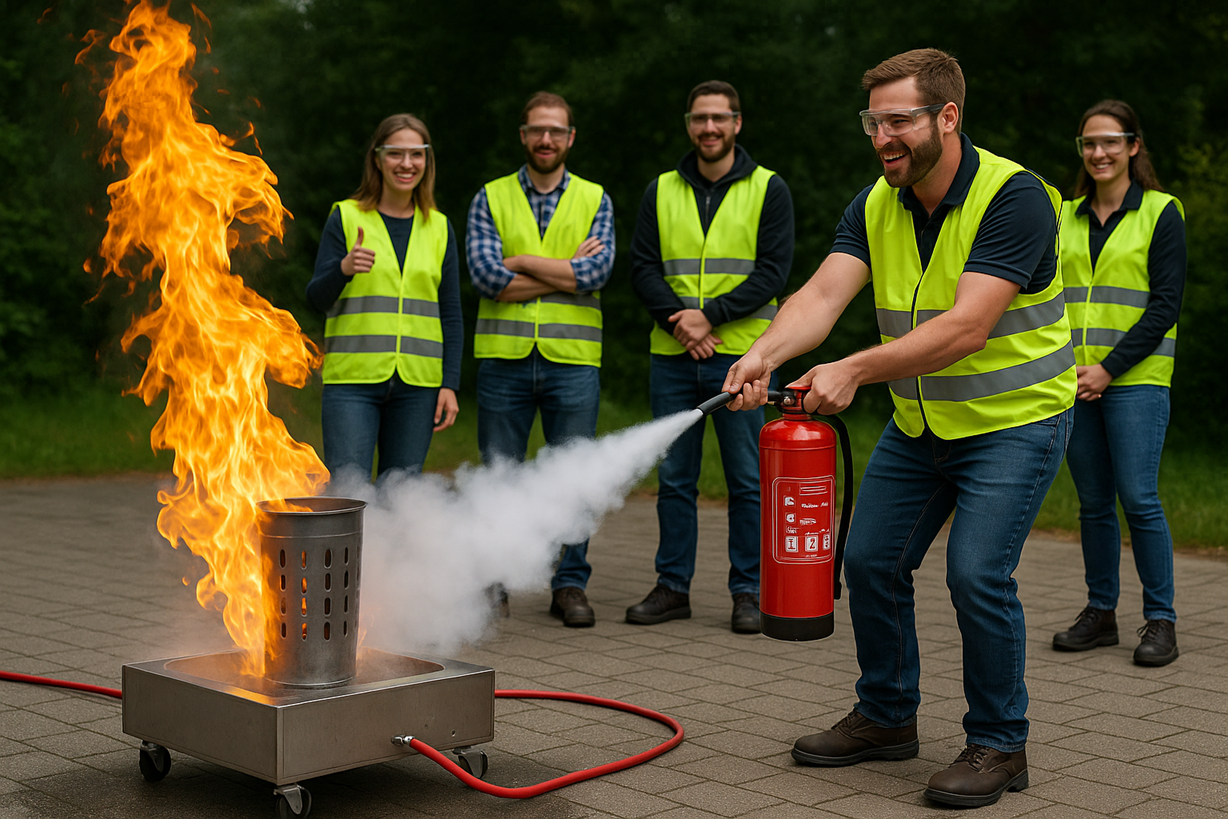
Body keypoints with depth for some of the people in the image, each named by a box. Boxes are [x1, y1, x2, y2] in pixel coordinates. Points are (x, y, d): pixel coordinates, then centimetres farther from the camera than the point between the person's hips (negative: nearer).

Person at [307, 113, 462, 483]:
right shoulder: (345, 217, 3)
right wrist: (343, 269, -21)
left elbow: (451, 314, 12)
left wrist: (450, 384, 4)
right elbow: (317, 298, -1)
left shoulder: (439, 228, 11)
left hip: (417, 384, 3)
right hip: (352, 381, -2)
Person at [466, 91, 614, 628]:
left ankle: (570, 586, 14)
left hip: (573, 360, 0)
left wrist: (522, 262, -7)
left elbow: (596, 271, -8)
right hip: (504, 359, 0)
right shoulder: (490, 199, 7)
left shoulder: (595, 201, 9)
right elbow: (486, 276, -9)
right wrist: (566, 273, -9)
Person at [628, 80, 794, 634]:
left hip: (740, 355, -3)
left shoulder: (768, 190, 3)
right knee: (674, 479, 8)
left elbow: (772, 272, -5)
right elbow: (642, 268, 5)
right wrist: (677, 318, -12)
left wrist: (710, 314, -15)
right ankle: (673, 587, 17)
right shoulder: (661, 192, 12)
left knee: (747, 479, 1)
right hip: (672, 357, 3)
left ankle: (748, 591, 11)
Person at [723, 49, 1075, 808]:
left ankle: (1000, 745, 3)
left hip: (1014, 420, -7)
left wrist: (855, 370, -41)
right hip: (919, 423, 7)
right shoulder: (876, 206, -3)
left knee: (978, 573, -17)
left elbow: (967, 325, -32)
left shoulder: (1014, 197, -23)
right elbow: (823, 294, -15)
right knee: (871, 560, 8)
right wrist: (765, 353, -36)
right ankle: (887, 717, 28)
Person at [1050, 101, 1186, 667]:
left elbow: (1165, 305, -7)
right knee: (1093, 501, 7)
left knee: (1138, 497, -9)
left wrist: (1110, 367, -13)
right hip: (1073, 378, 4)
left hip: (1135, 377, -4)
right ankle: (1100, 612, 17)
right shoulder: (1067, 217, 13)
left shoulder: (1161, 213, -1)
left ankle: (1161, 620, 2)